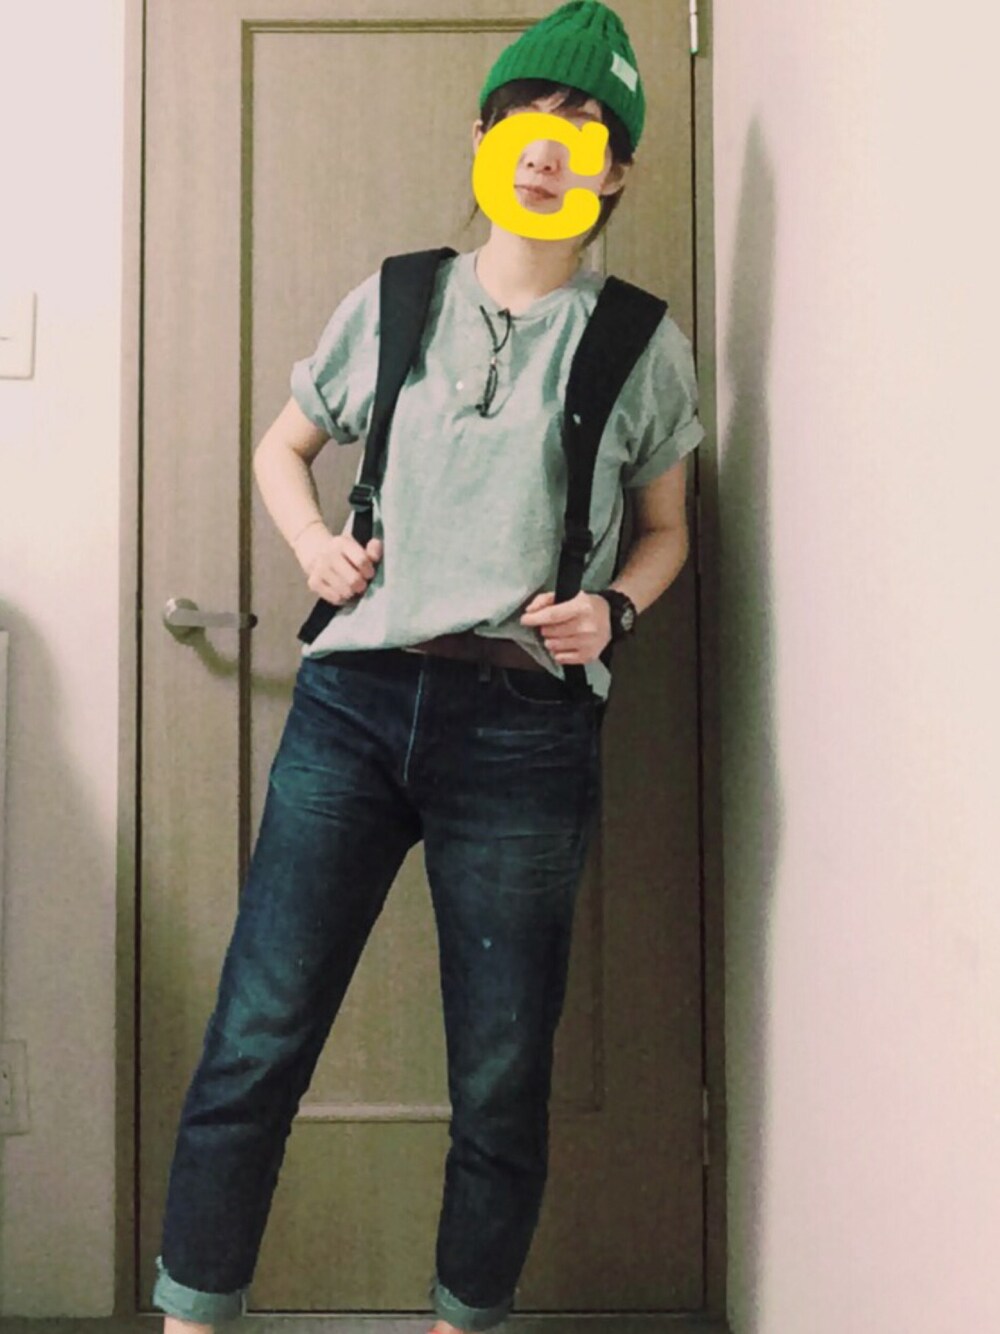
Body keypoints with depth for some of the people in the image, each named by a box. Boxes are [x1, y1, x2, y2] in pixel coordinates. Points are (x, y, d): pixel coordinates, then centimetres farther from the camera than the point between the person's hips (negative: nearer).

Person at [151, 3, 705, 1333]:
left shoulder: (642, 345, 8)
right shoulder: (391, 302, 12)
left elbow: (664, 527, 17)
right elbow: (284, 446, 23)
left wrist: (612, 607, -4)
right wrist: (313, 540, 3)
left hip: (524, 730, -1)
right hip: (352, 703, 1)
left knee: (501, 1082, 6)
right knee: (254, 1043, 0)